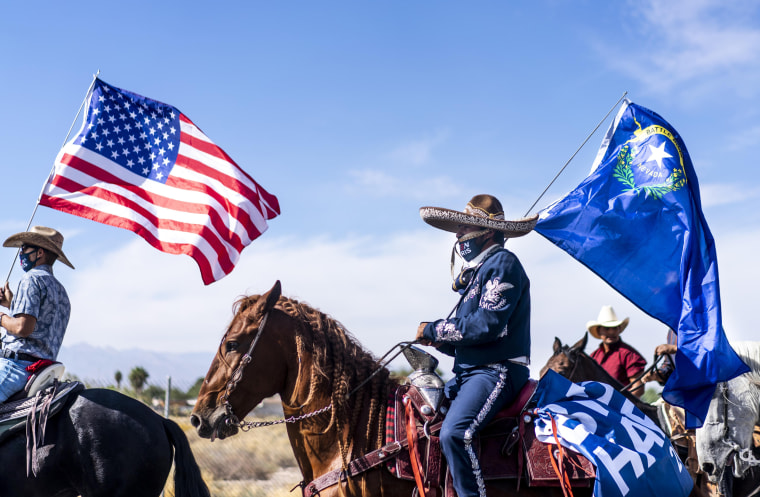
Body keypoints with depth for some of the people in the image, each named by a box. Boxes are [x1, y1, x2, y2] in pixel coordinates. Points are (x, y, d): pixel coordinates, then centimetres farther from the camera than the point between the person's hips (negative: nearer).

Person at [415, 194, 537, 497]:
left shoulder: (503, 262, -7)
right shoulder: (476, 272, 22)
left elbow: (487, 324, -20)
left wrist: (434, 330, -10)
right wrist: (438, 340, 3)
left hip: (496, 371, -10)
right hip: (469, 371, 10)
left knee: (453, 433, -30)